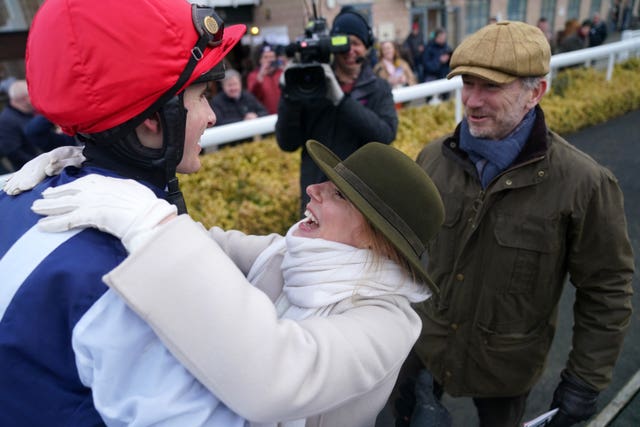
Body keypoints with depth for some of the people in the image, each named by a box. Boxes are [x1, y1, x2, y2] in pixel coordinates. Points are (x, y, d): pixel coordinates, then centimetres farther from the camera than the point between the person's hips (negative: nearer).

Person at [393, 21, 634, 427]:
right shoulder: (434, 157, -10)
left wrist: (586, 378, -8)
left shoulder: (583, 183, -21)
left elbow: (606, 291, -12)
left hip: (507, 366, -2)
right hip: (422, 344, 3)